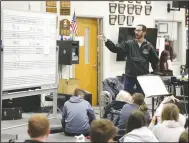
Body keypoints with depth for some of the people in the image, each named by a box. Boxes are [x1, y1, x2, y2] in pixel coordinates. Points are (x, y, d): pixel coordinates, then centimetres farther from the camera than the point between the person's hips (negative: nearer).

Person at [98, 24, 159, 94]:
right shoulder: (129, 44, 0)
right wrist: (106, 41, -23)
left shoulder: (149, 47, -1)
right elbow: (115, 48, -9)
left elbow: (155, 61, 6)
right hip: (129, 76, 1)